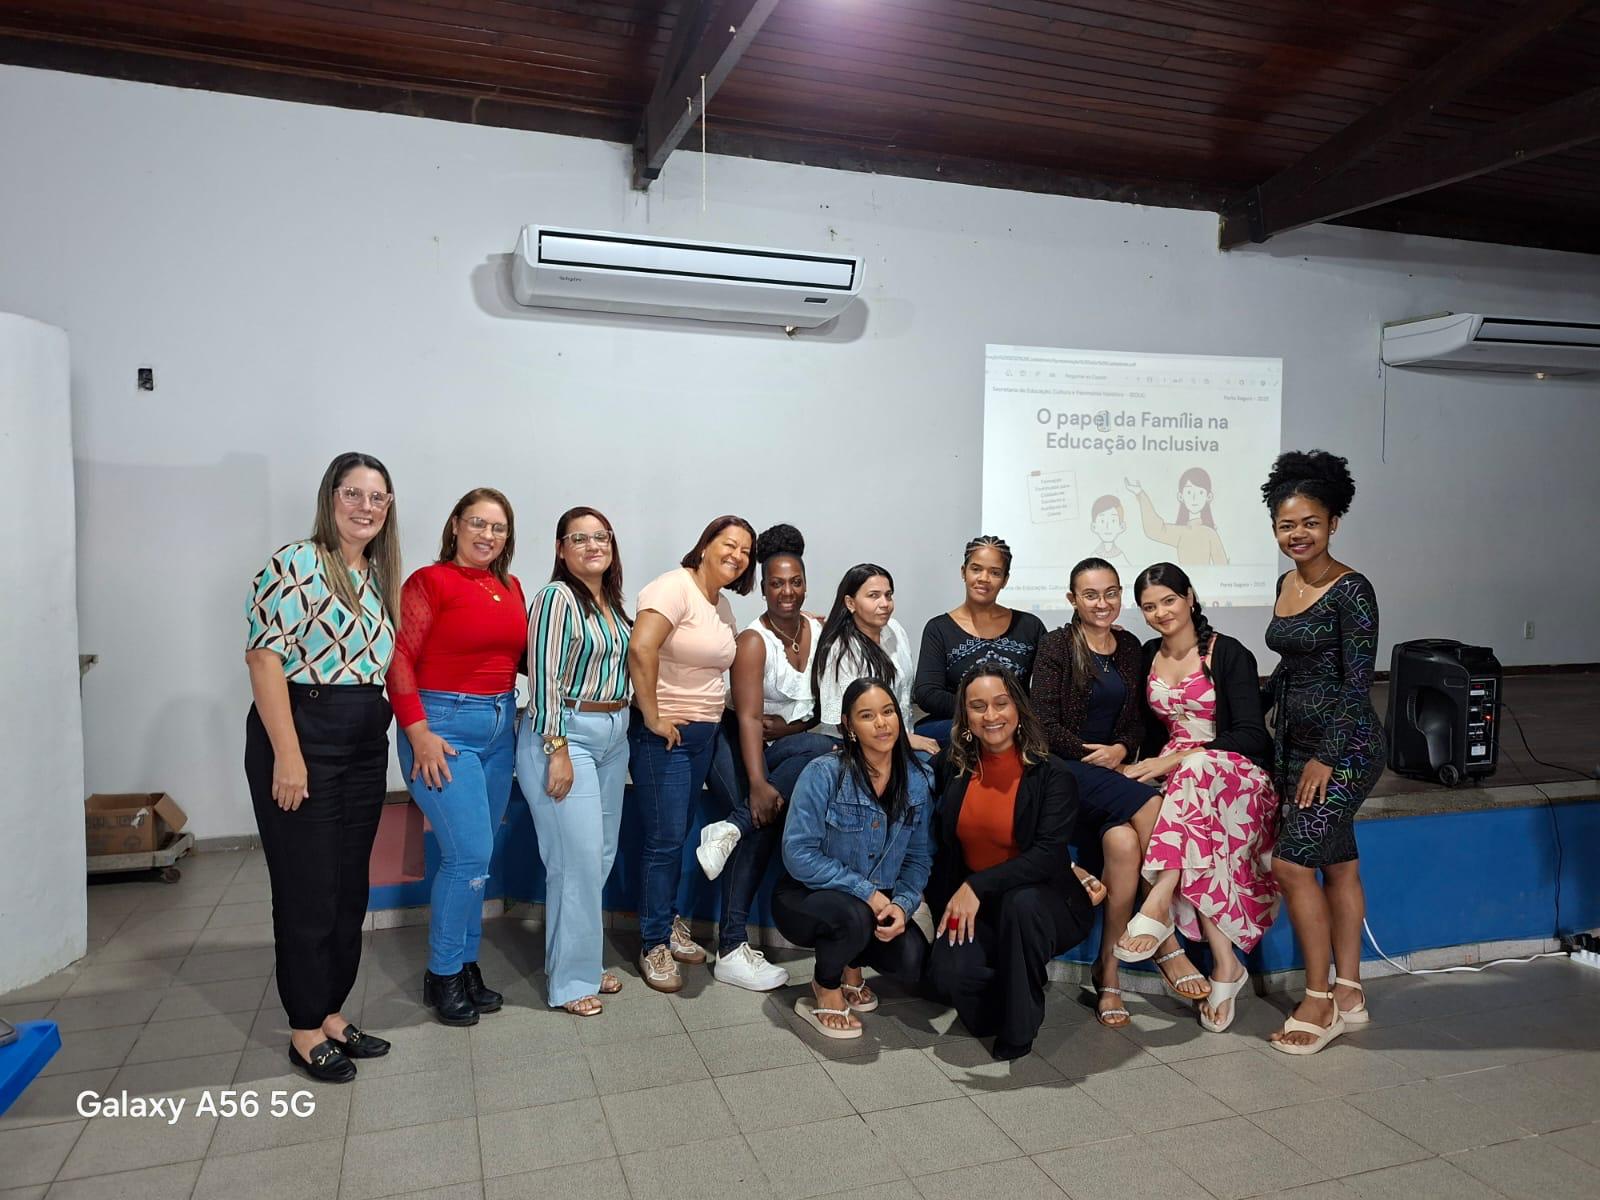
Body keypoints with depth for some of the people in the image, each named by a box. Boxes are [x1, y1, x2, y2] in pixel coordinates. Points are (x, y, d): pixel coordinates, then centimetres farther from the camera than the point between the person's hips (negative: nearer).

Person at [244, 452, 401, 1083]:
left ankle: (332, 1013, 28)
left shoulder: (377, 576, 13)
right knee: (307, 890, 2)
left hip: (366, 747, 8)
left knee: (351, 888, 14)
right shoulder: (295, 564, -10)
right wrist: (287, 755, -20)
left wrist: (404, 732, 11)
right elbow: (264, 656, -16)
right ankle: (306, 1031, 18)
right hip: (302, 740, -8)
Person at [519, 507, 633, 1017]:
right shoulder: (557, 597, -11)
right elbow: (545, 678, -15)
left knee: (603, 855, 12)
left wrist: (622, 728, 14)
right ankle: (569, 980, 9)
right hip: (566, 734, -8)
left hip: (613, 735, 8)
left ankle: (584, 961, 26)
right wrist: (558, 751, -18)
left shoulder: (612, 603, 12)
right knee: (578, 858, -6)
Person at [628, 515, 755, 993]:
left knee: (679, 835, 16)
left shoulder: (723, 606, 12)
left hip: (704, 733, 8)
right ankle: (654, 945, 11)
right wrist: (653, 717, -22)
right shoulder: (675, 587, -15)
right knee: (665, 840, -2)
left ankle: (667, 919, 32)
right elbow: (641, 649, -27)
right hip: (664, 734, -8)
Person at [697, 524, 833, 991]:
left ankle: (732, 828, -27)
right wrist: (758, 784, -35)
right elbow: (749, 717, -24)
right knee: (763, 815, -30)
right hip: (738, 743, -5)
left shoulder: (820, 631, 3)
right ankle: (730, 949, -22)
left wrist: (789, 727, -13)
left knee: (826, 748, -27)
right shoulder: (753, 641, -14)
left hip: (788, 744, 5)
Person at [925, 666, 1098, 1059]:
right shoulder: (954, 768, 1)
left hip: (1040, 903, -3)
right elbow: (942, 842, 11)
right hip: (970, 906, 3)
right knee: (948, 972, -26)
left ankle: (1018, 1026, -15)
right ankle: (1008, 989, 10)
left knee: (1021, 901, -38)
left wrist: (978, 886, -26)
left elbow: (1048, 855, -20)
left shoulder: (1053, 774, -12)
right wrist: (948, 903, 1)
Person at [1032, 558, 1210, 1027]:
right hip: (1066, 769, -4)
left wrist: (1121, 750, -6)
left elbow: (1137, 721, 14)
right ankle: (1166, 947, -18)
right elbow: (1044, 725, -7)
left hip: (1115, 769, 4)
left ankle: (1109, 969, -15)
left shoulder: (1130, 647, 13)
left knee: (1123, 842, -28)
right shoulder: (1057, 645, -2)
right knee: (1150, 806, -30)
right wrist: (1092, 753, -13)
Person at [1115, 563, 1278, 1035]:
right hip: (1176, 776, 4)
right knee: (1195, 852, -30)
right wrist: (1147, 764, -6)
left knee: (1195, 771, -40)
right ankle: (1225, 964, -22)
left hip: (1235, 774, -4)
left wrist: (1174, 760, -20)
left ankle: (1157, 906, -40)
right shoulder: (1149, 657, 10)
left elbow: (1251, 736, -12)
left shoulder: (1229, 654, -6)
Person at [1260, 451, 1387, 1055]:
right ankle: (1349, 995, 23)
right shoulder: (1287, 584, 10)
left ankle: (1320, 1000, 6)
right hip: (1297, 741, 8)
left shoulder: (1350, 591, -14)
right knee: (1338, 864, 13)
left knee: (1292, 862, -9)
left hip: (1344, 745, -8)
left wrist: (1326, 757, -18)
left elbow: (1357, 683, -16)